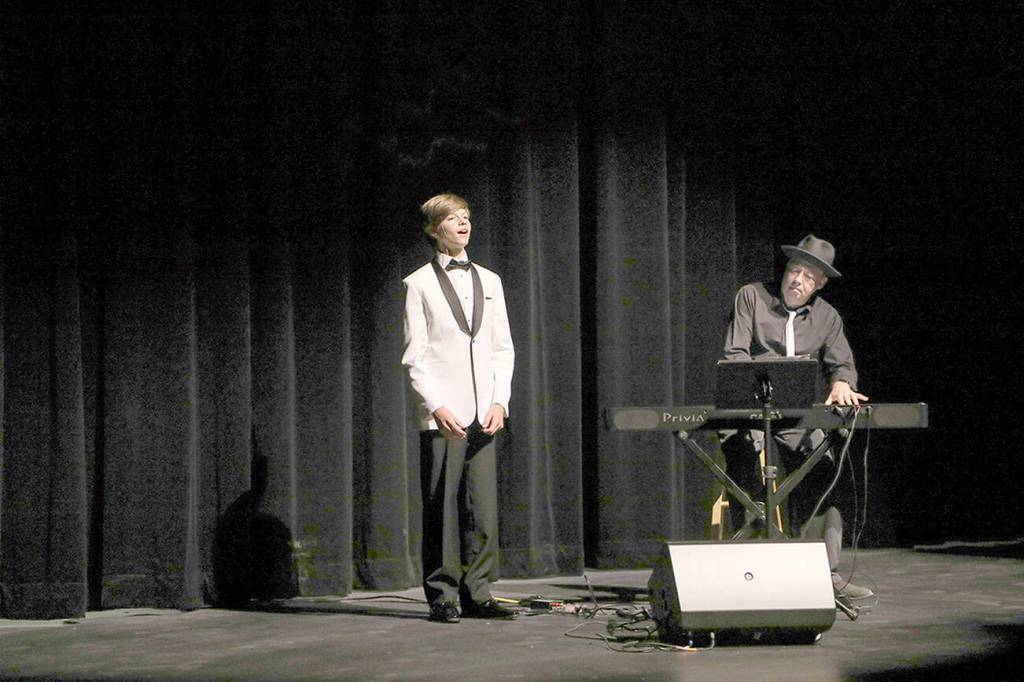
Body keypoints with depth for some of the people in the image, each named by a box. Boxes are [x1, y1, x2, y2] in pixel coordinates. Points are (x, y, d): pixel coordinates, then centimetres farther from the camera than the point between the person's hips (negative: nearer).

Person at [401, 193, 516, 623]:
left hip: (483, 414, 4)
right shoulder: (419, 284, 3)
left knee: (484, 507, 1)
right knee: (441, 509, -3)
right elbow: (414, 356, -2)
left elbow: (503, 349, 14)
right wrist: (437, 407, -13)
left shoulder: (489, 281, 16)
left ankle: (476, 595, 8)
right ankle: (442, 596, 4)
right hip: (440, 414, -4)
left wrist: (500, 402, 1)